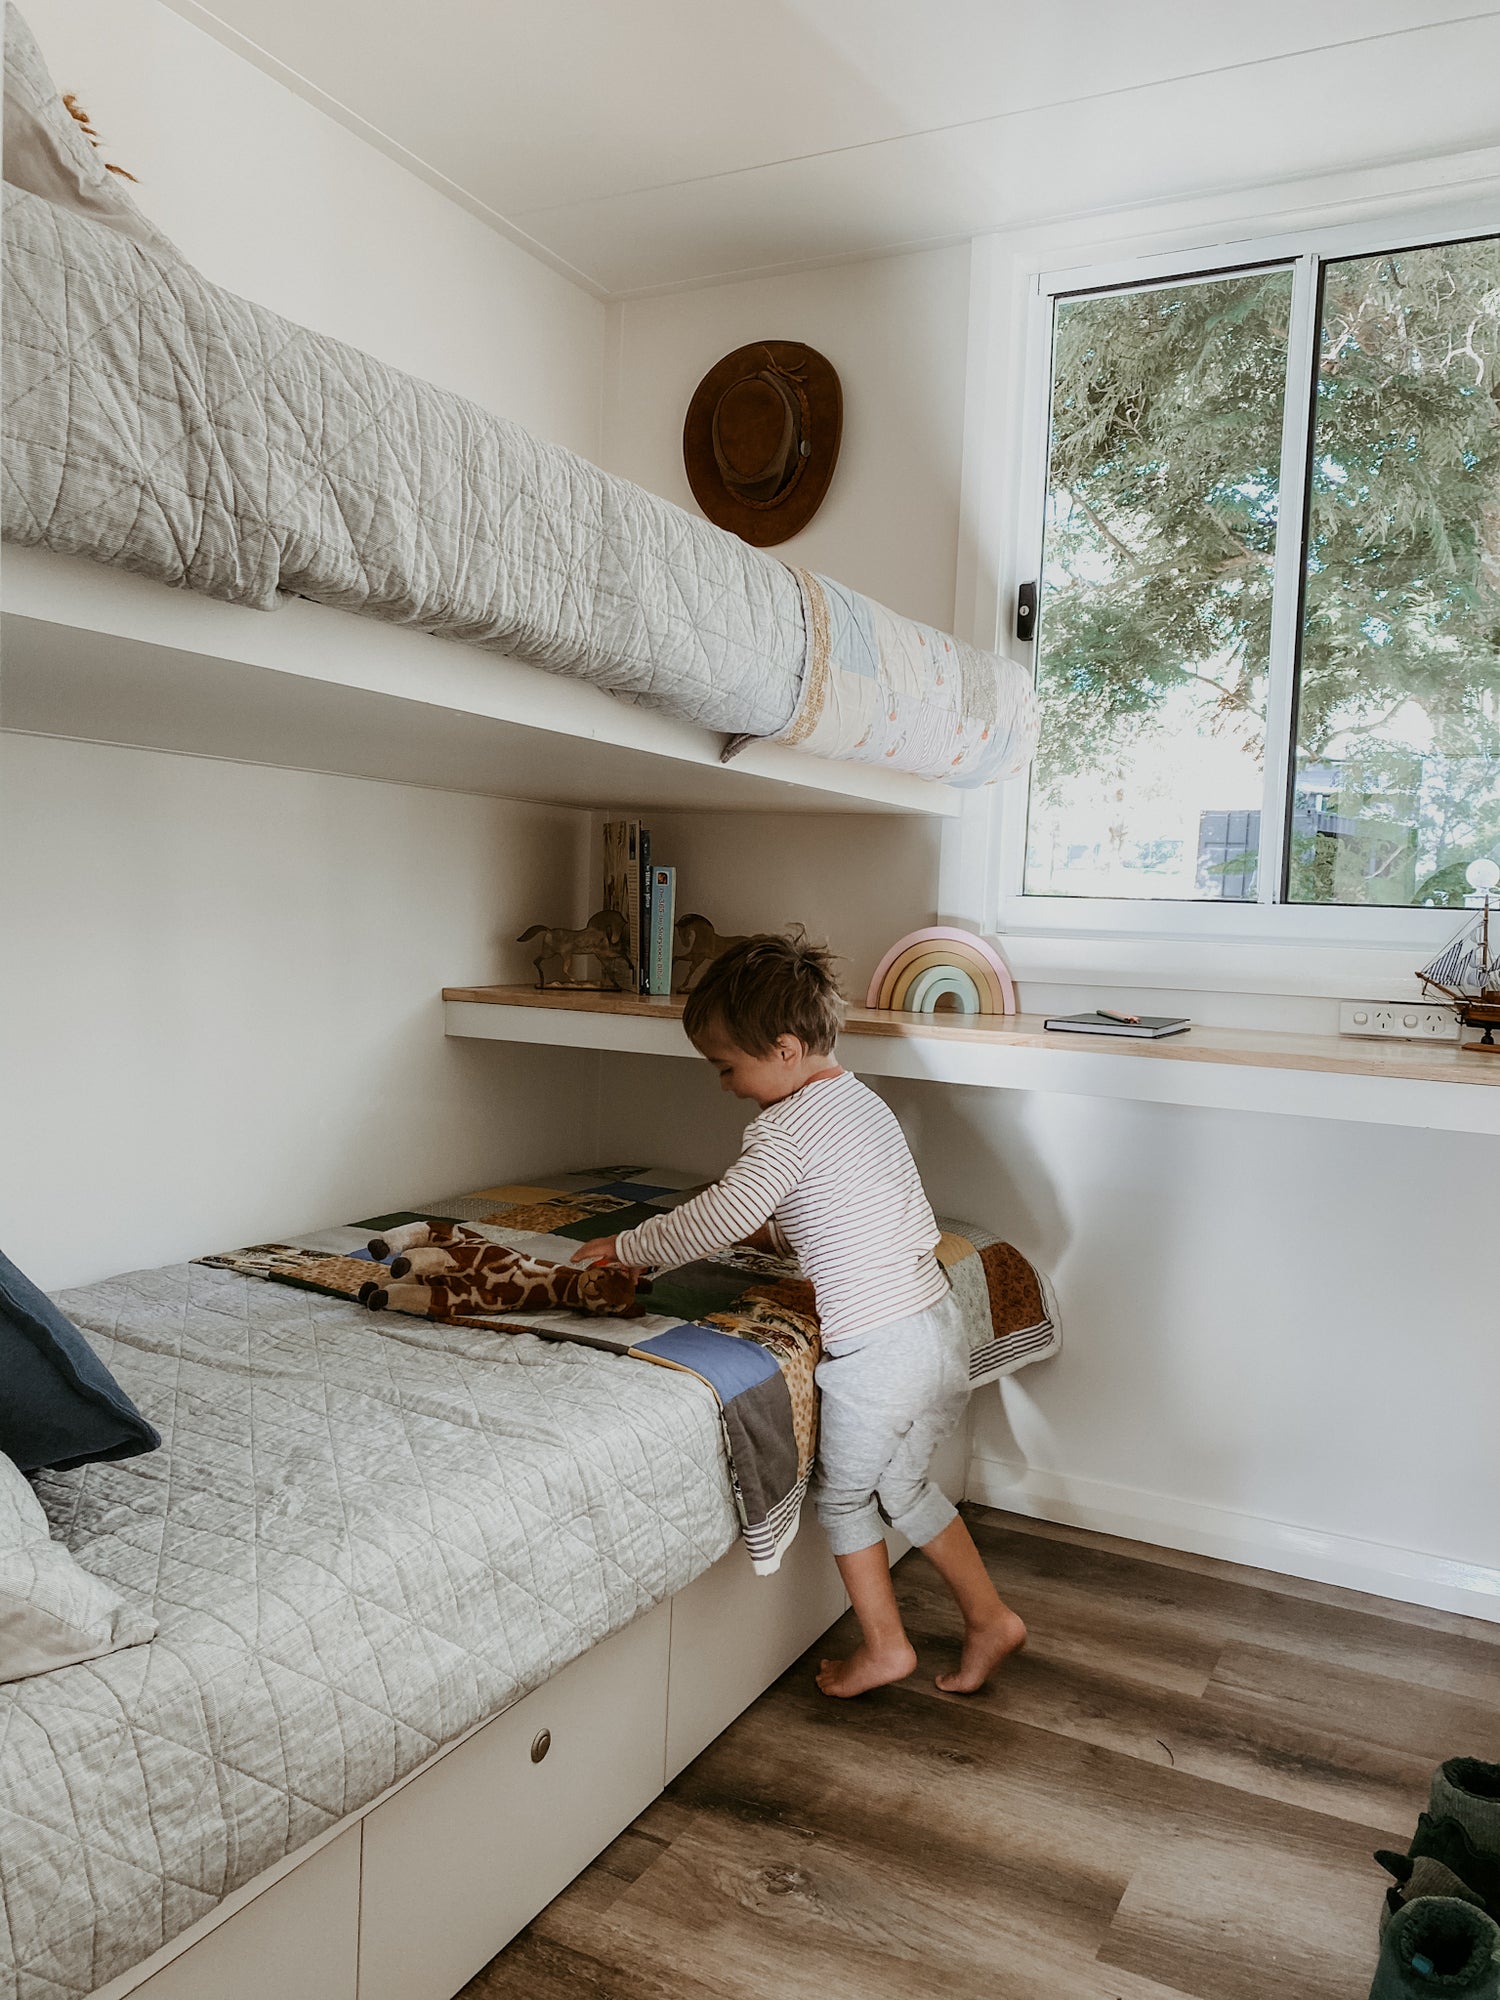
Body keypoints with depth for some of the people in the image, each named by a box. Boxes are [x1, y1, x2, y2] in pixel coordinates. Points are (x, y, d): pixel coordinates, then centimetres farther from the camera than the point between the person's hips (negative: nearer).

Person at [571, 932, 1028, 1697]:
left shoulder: (786, 1126, -16)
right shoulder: (863, 1101, 12)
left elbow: (717, 1220, -18)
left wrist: (626, 1246, -5)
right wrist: (777, 1233, 19)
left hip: (877, 1349, -8)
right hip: (940, 1324, 9)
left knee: (843, 1494, 17)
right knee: (901, 1486, 27)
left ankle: (884, 1645, 31)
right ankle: (989, 1615, 34)